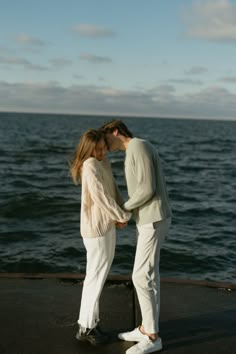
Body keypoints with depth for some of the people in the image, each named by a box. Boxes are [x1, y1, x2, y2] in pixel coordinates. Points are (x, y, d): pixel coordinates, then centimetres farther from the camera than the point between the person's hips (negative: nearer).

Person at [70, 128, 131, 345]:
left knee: (99, 274, 17)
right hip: (97, 228, -10)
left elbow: (113, 190, 10)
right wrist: (125, 216, -13)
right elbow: (102, 199, -24)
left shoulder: (103, 162, 9)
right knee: (96, 276, 1)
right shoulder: (90, 167, -21)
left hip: (106, 225, 10)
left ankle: (89, 322, 29)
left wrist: (121, 215, -5)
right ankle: (86, 327, 14)